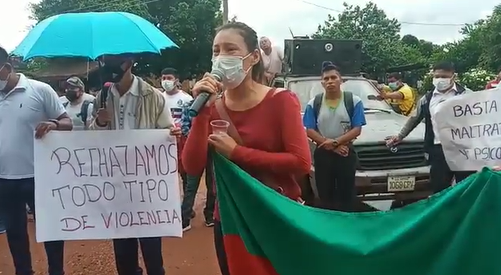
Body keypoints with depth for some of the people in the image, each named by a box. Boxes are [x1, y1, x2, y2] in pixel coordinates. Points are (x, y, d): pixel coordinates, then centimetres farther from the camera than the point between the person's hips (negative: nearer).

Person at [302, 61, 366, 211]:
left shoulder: (354, 101, -1)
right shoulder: (313, 103, 2)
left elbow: (357, 130, -5)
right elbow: (309, 131, -3)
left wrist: (335, 141, -18)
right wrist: (331, 146, -13)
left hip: (346, 154, -1)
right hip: (322, 155, 1)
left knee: (346, 196, 1)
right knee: (325, 196, 6)